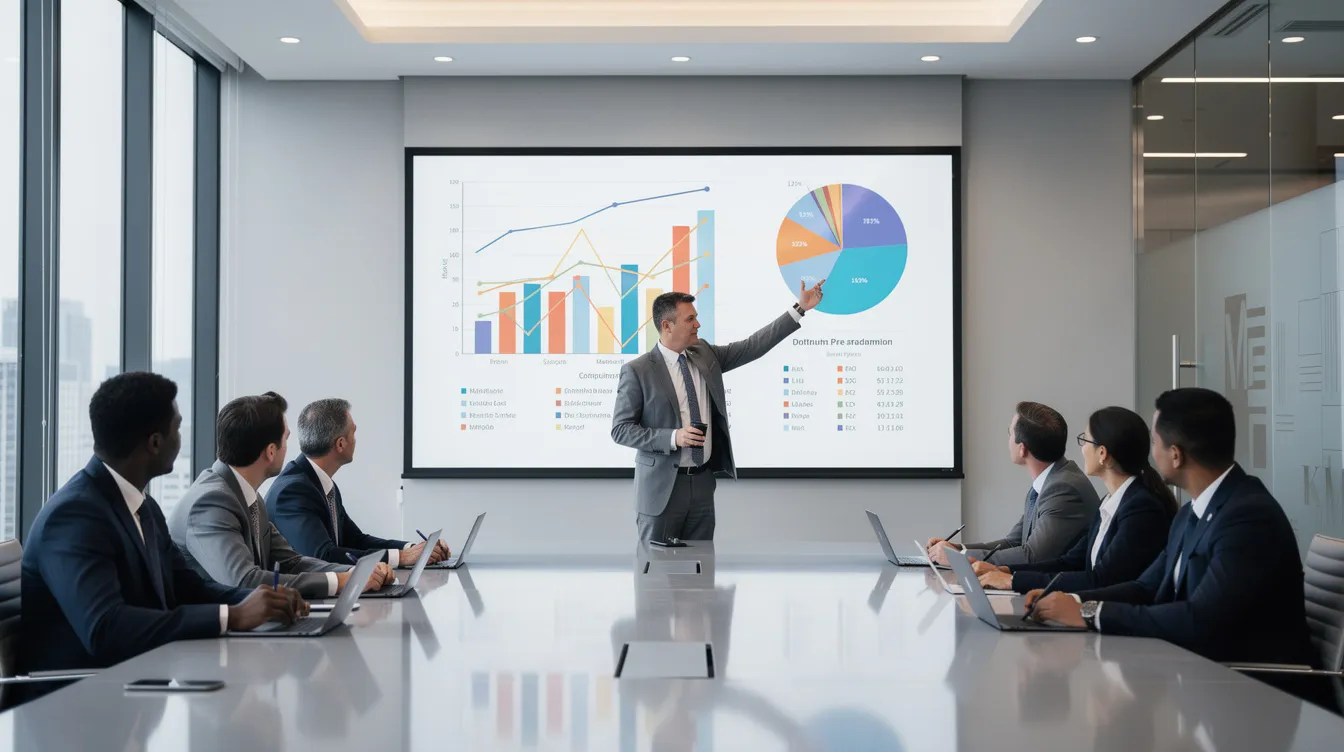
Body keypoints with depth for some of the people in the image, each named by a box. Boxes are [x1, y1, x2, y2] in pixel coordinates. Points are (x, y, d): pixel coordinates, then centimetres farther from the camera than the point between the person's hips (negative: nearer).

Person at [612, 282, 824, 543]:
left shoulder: (704, 354, 7)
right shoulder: (637, 371, -9)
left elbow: (753, 347, 7)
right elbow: (620, 429, -10)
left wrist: (800, 308, 3)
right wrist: (673, 437, -22)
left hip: (702, 481, 5)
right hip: (662, 486, -5)